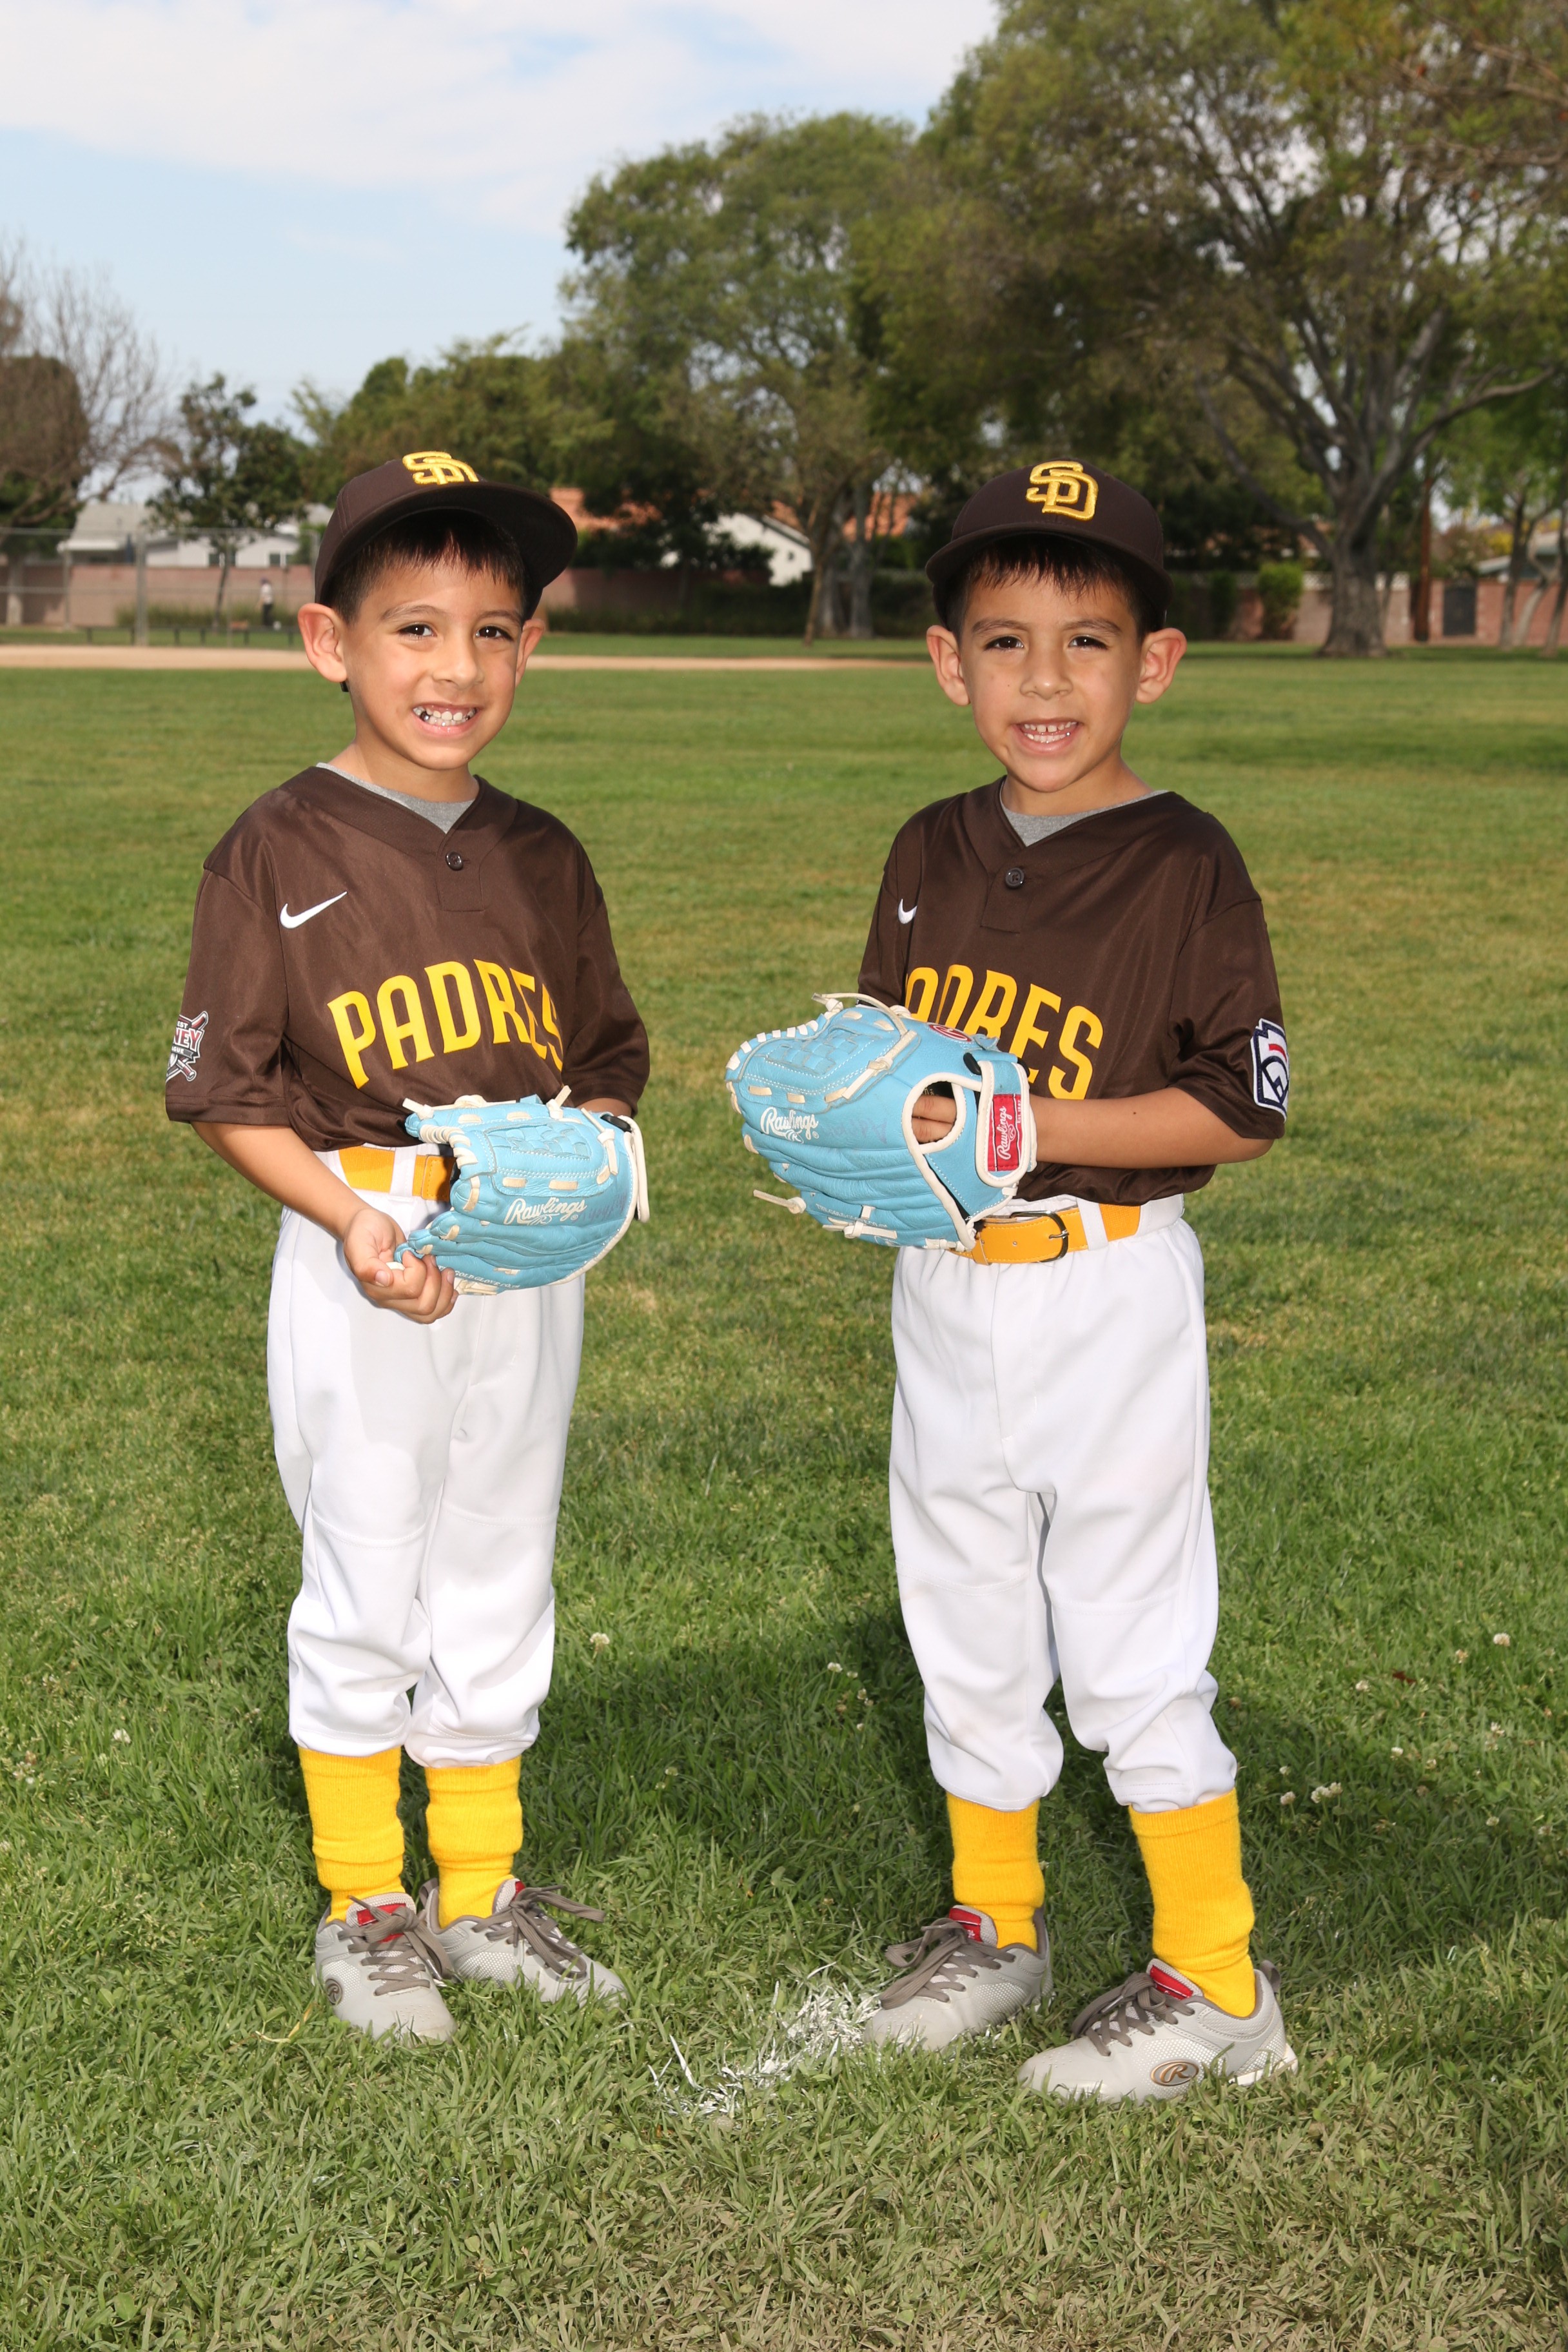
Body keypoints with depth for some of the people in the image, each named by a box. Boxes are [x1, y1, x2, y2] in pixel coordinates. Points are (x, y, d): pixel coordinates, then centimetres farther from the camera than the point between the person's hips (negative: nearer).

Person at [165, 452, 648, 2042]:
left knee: (500, 1584, 14)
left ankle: (480, 1894, 30)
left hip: (530, 1263, 4)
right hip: (360, 1263, -4)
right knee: (365, 1591, 6)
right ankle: (364, 1907, 23)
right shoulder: (280, 852, -7)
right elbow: (227, 1089, -7)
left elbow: (610, 1061, 14)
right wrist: (351, 1216, -20)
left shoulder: (541, 857, 7)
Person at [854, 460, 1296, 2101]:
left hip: (1110, 1297, -6)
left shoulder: (1183, 864, -11)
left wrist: (1032, 1128, -22)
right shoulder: (931, 854, 7)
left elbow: (1241, 1108, -14)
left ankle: (1209, 1977, 17)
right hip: (944, 1289, 6)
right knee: (963, 1626, 16)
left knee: (1131, 1644, 1)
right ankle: (994, 1921, 35)